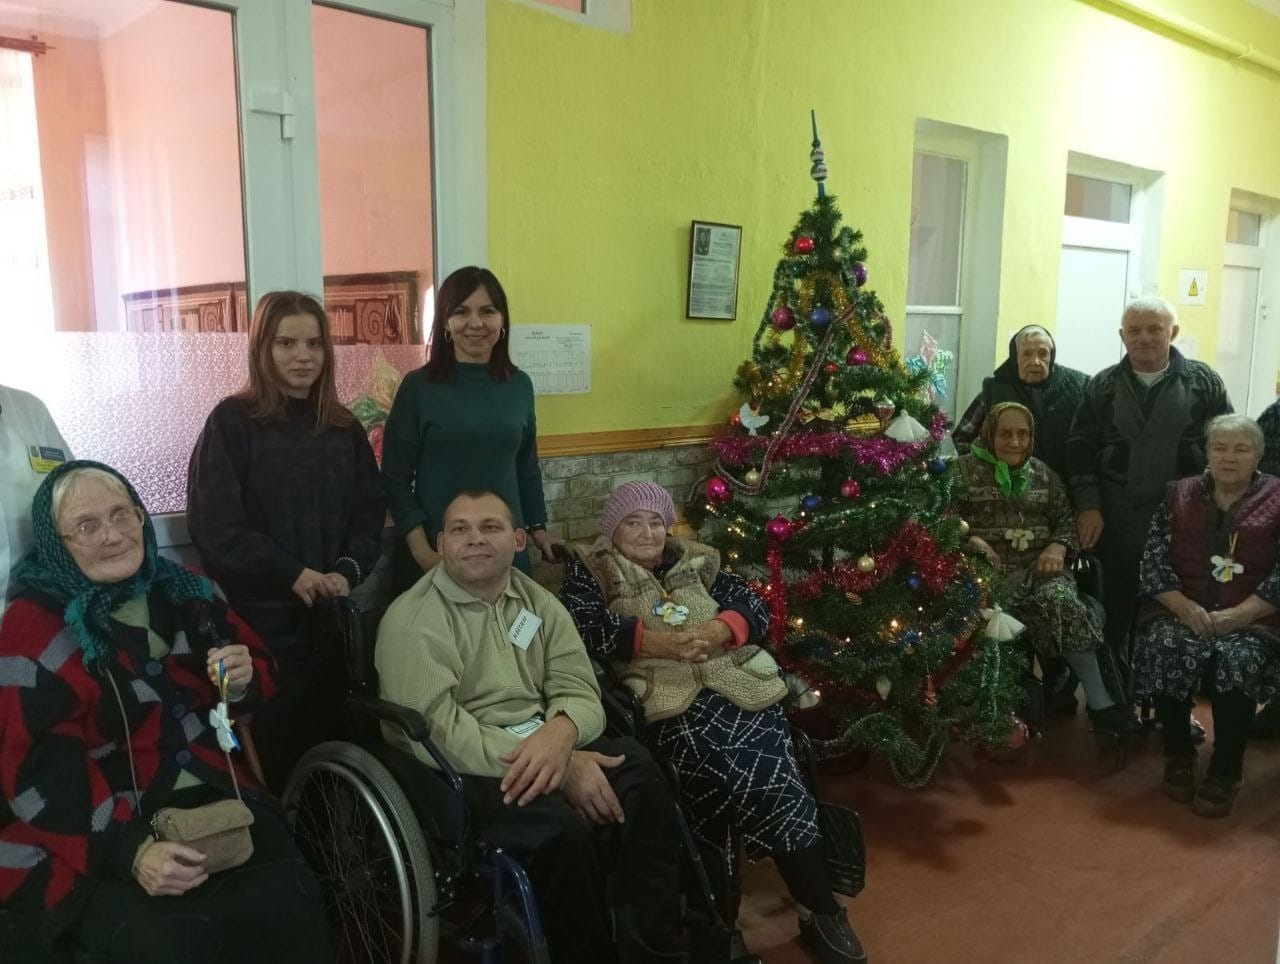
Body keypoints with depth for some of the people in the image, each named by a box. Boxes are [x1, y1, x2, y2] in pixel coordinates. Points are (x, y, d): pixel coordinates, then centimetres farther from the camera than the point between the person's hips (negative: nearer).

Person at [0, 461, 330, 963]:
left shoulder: (183, 591, 8)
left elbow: (257, 673, 19)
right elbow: (41, 775, -13)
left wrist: (244, 681, -6)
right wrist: (128, 850, -24)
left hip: (213, 799, 4)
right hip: (93, 841, -3)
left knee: (289, 902, -20)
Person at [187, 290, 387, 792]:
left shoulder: (343, 427, 11)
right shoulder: (232, 421, -3)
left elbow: (370, 511, 8)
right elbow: (214, 525, -10)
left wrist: (348, 571, -10)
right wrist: (292, 574, -15)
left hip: (330, 617, 4)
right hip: (258, 619, -4)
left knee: (329, 748, 8)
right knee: (270, 755, 1)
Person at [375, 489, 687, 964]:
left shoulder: (538, 602, 9)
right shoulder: (414, 621, -10)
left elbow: (579, 691, 3)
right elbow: (438, 732, -21)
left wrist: (559, 733, -24)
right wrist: (562, 768, -25)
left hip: (543, 745, 6)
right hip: (459, 773, -5)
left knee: (641, 773, -21)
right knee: (561, 824, -32)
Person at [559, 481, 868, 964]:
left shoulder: (696, 562, 25)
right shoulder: (592, 570, 16)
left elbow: (755, 606, 14)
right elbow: (582, 624, -3)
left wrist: (717, 630, -8)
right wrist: (659, 641, -13)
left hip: (741, 691, 3)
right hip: (670, 704, -3)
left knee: (773, 777, -21)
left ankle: (820, 911, -3)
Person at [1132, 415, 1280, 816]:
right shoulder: (1180, 494, 10)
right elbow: (1153, 559, 4)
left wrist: (1236, 615, -16)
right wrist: (1184, 606, -12)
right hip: (1179, 609, 2)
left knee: (1239, 660, -32)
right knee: (1165, 649, -29)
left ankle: (1225, 772, -14)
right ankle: (1178, 755, -6)